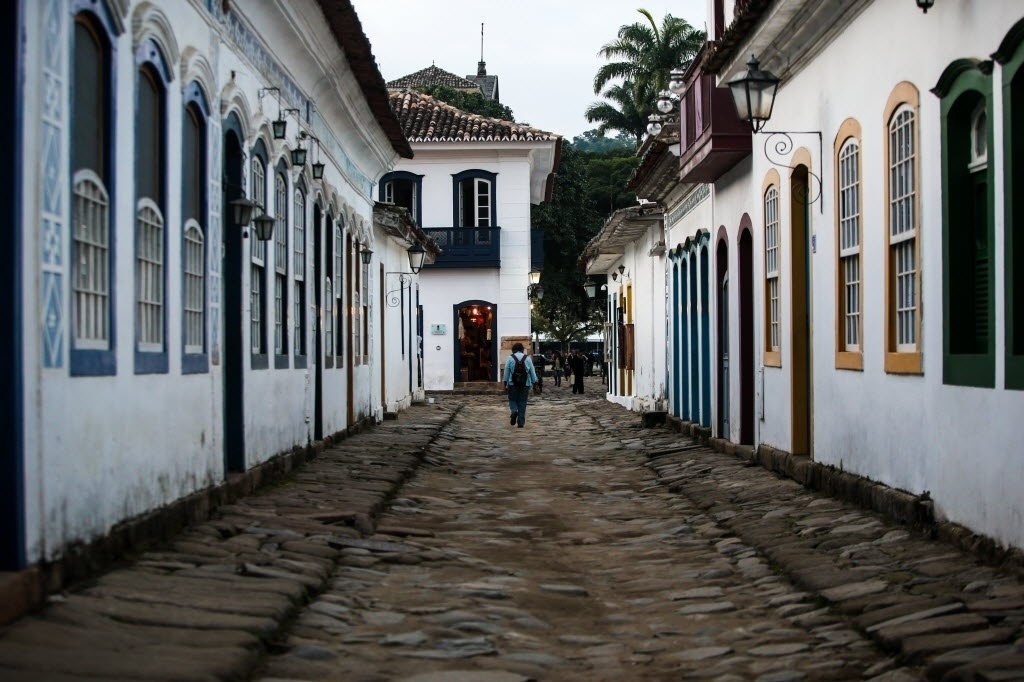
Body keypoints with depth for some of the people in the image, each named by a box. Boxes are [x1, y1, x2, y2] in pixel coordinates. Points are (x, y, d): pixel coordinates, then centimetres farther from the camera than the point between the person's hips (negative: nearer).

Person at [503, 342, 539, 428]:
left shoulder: (510, 358, -1)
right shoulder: (527, 358, 5)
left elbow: (506, 371, -2)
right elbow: (532, 372, 6)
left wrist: (505, 382, 4)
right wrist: (534, 382, 13)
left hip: (513, 384, -2)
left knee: (513, 400, 12)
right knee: (522, 403, 6)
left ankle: (514, 411, -20)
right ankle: (521, 422, 4)